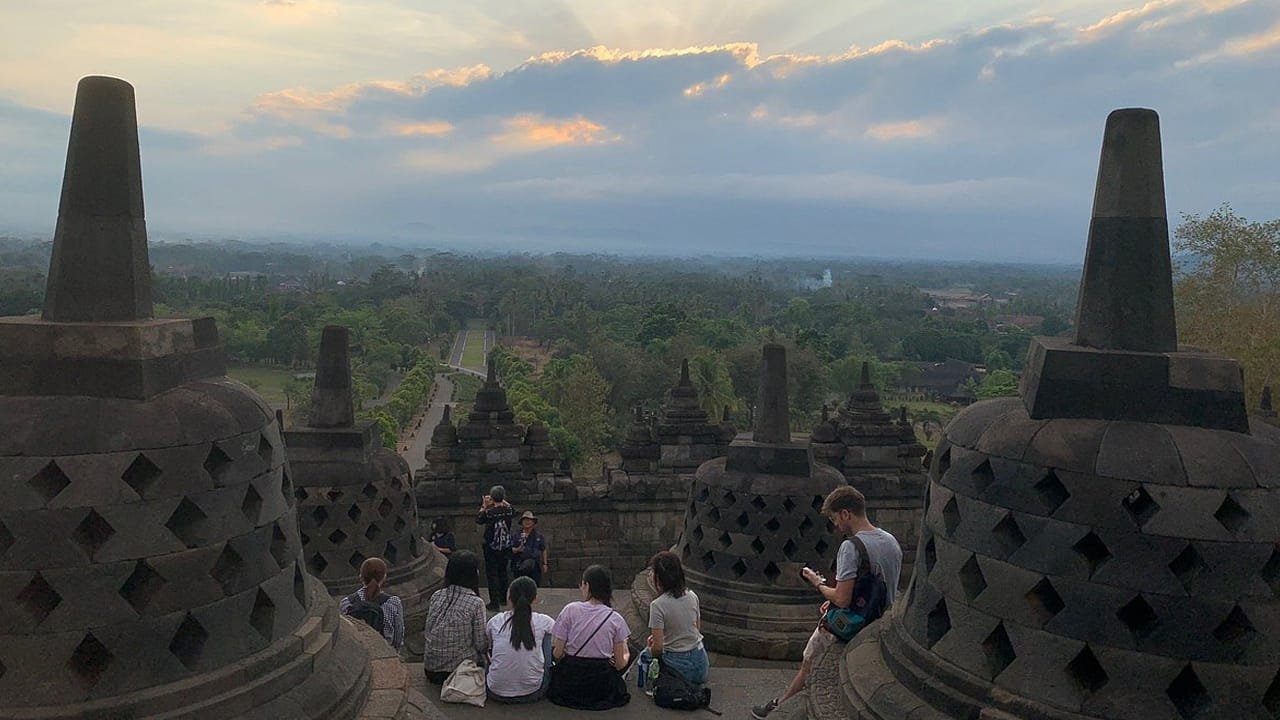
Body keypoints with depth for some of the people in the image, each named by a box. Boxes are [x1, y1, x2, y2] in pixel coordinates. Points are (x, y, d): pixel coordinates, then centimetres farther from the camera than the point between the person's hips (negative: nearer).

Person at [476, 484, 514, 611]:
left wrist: (483, 506, 7)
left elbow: (478, 520, 0)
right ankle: (503, 598, 30)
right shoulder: (508, 510, -9)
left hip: (492, 548, -4)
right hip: (506, 547, 4)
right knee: (503, 572, 20)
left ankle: (494, 602, 1)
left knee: (492, 574, 3)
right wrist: (502, 501, 21)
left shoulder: (488, 512, -19)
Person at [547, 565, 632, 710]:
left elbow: (557, 653, -7)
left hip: (570, 683, 2)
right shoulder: (616, 619, -5)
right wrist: (626, 655, 23)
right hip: (602, 688, -1)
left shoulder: (571, 610, -8)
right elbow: (620, 664, 0)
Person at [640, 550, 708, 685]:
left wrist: (649, 648, 6)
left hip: (679, 666, -5)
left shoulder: (657, 605, -20)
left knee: (645, 655, 24)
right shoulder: (692, 596, -2)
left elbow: (658, 648, -18)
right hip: (700, 664, 5)